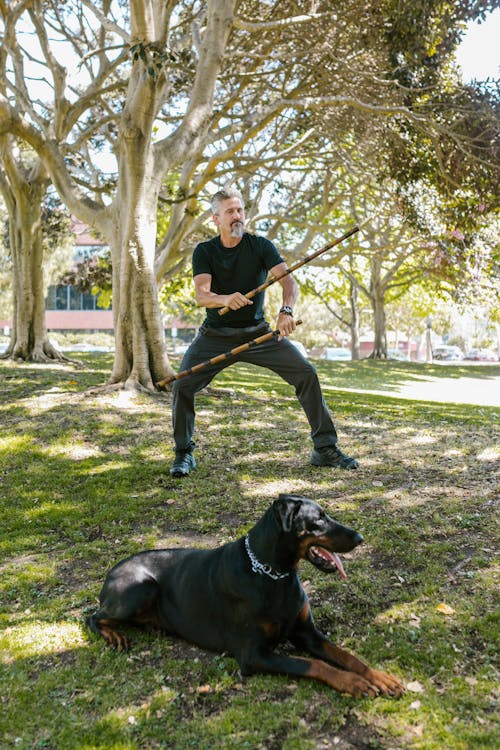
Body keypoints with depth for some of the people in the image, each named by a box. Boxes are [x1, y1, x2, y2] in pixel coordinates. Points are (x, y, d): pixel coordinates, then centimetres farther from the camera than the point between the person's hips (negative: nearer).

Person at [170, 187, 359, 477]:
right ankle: (184, 453, 4)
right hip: (216, 336, 0)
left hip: (259, 332, 1)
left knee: (307, 373, -11)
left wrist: (286, 311, -40)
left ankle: (325, 448, 2)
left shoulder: (260, 245, -4)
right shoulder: (204, 251, -3)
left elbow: (288, 280, -18)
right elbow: (201, 295, -20)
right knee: (183, 385, -18)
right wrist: (225, 299, -43)